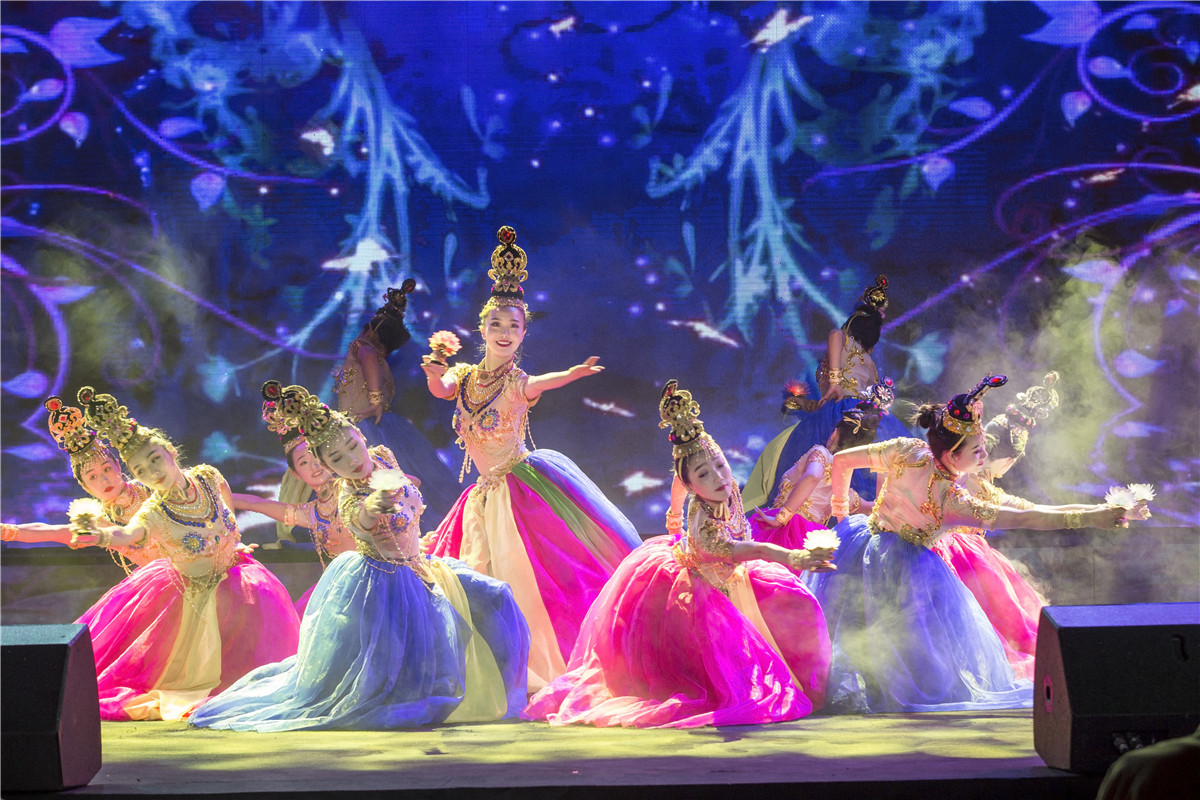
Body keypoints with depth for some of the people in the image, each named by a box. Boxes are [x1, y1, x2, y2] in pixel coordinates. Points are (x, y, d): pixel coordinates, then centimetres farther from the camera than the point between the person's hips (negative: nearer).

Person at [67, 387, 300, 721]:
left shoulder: (207, 477, -15)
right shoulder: (154, 511, -28)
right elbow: (129, 533, -50)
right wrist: (101, 534, -71)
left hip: (231, 577, 4)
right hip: (195, 593, -4)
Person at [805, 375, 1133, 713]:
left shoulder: (907, 451, -16)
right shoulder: (954, 500, -28)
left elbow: (841, 460, -6)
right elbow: (1022, 517, -31)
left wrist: (841, 509, 9)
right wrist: (1087, 517, -33)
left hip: (864, 542, 6)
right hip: (901, 570, -6)